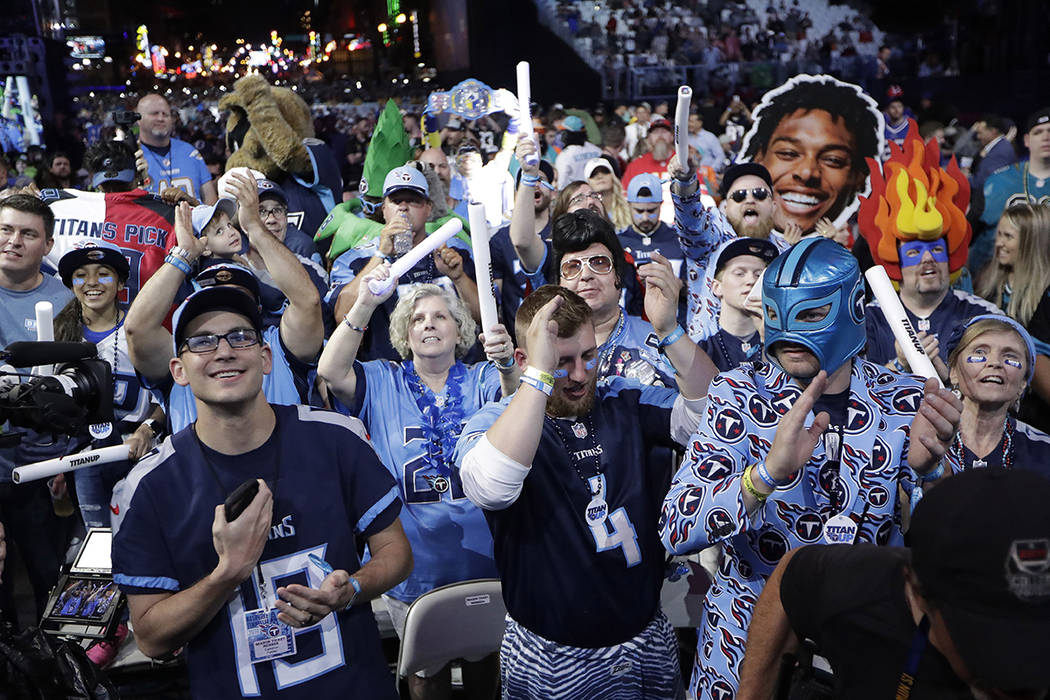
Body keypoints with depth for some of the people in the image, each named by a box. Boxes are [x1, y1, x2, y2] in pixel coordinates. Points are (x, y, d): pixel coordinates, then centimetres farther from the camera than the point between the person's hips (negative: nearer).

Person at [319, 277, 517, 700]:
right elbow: (331, 371, -18)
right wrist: (364, 304, -29)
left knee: (487, 664, 19)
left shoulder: (482, 380, -1)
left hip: (483, 560, 0)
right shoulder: (383, 383, 0)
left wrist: (508, 366, -45)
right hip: (414, 565, 0)